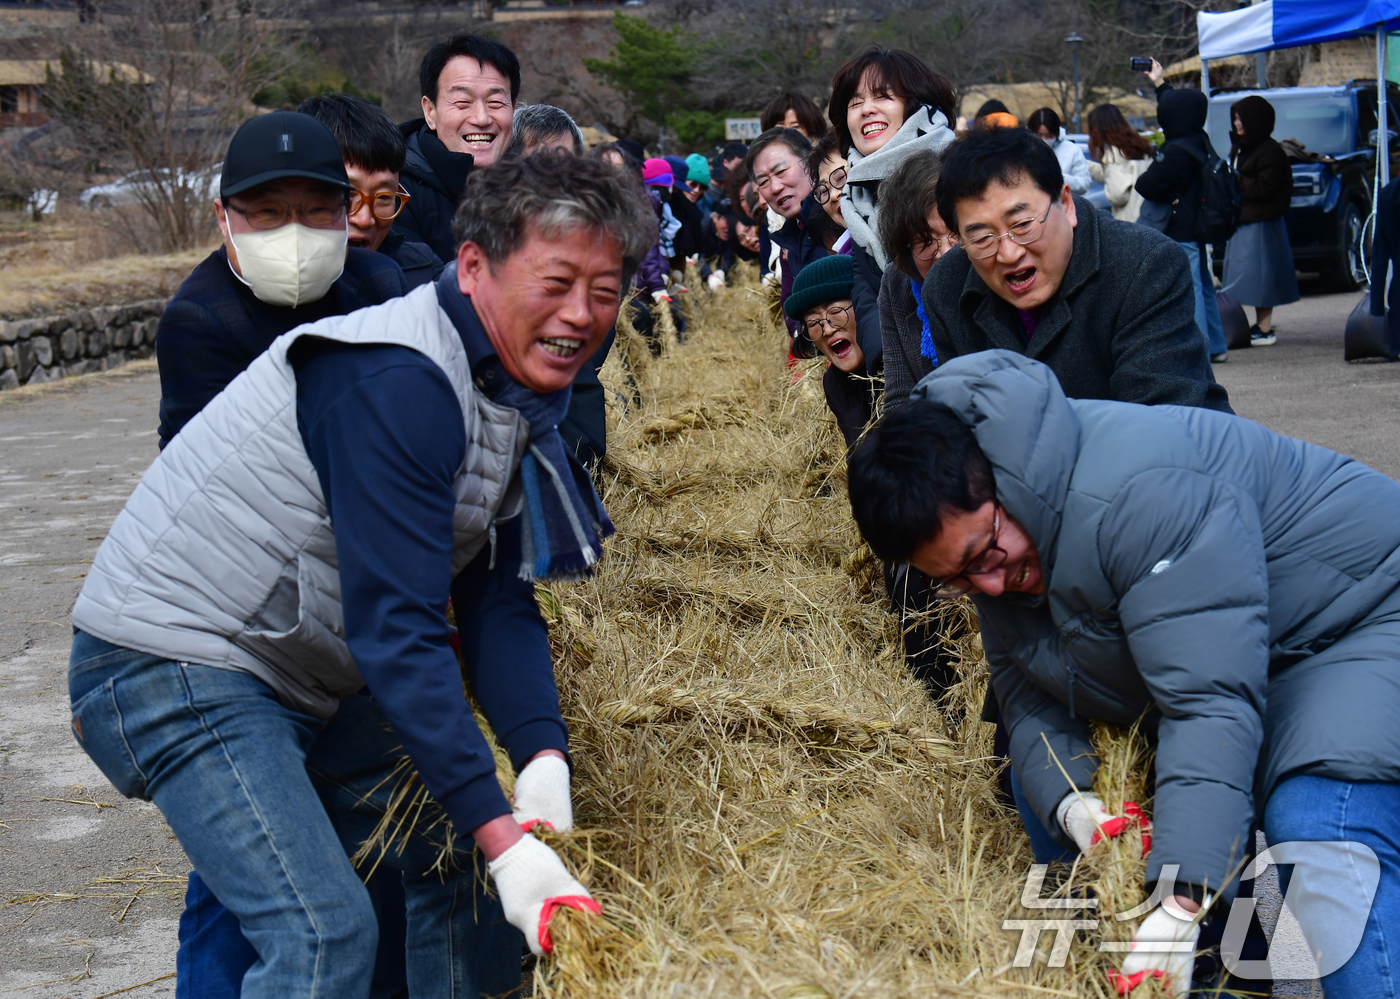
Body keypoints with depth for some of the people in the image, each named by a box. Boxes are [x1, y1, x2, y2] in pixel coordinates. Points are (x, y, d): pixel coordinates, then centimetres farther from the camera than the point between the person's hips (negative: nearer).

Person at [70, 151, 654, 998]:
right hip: (172, 668, -10)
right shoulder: (392, 383, -26)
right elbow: (394, 626, -30)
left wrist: (542, 755, -17)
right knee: (325, 930, -20)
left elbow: (499, 603, 1)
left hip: (312, 685, 10)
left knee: (465, 862, 13)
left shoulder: (518, 396, 4)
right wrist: (499, 834, -32)